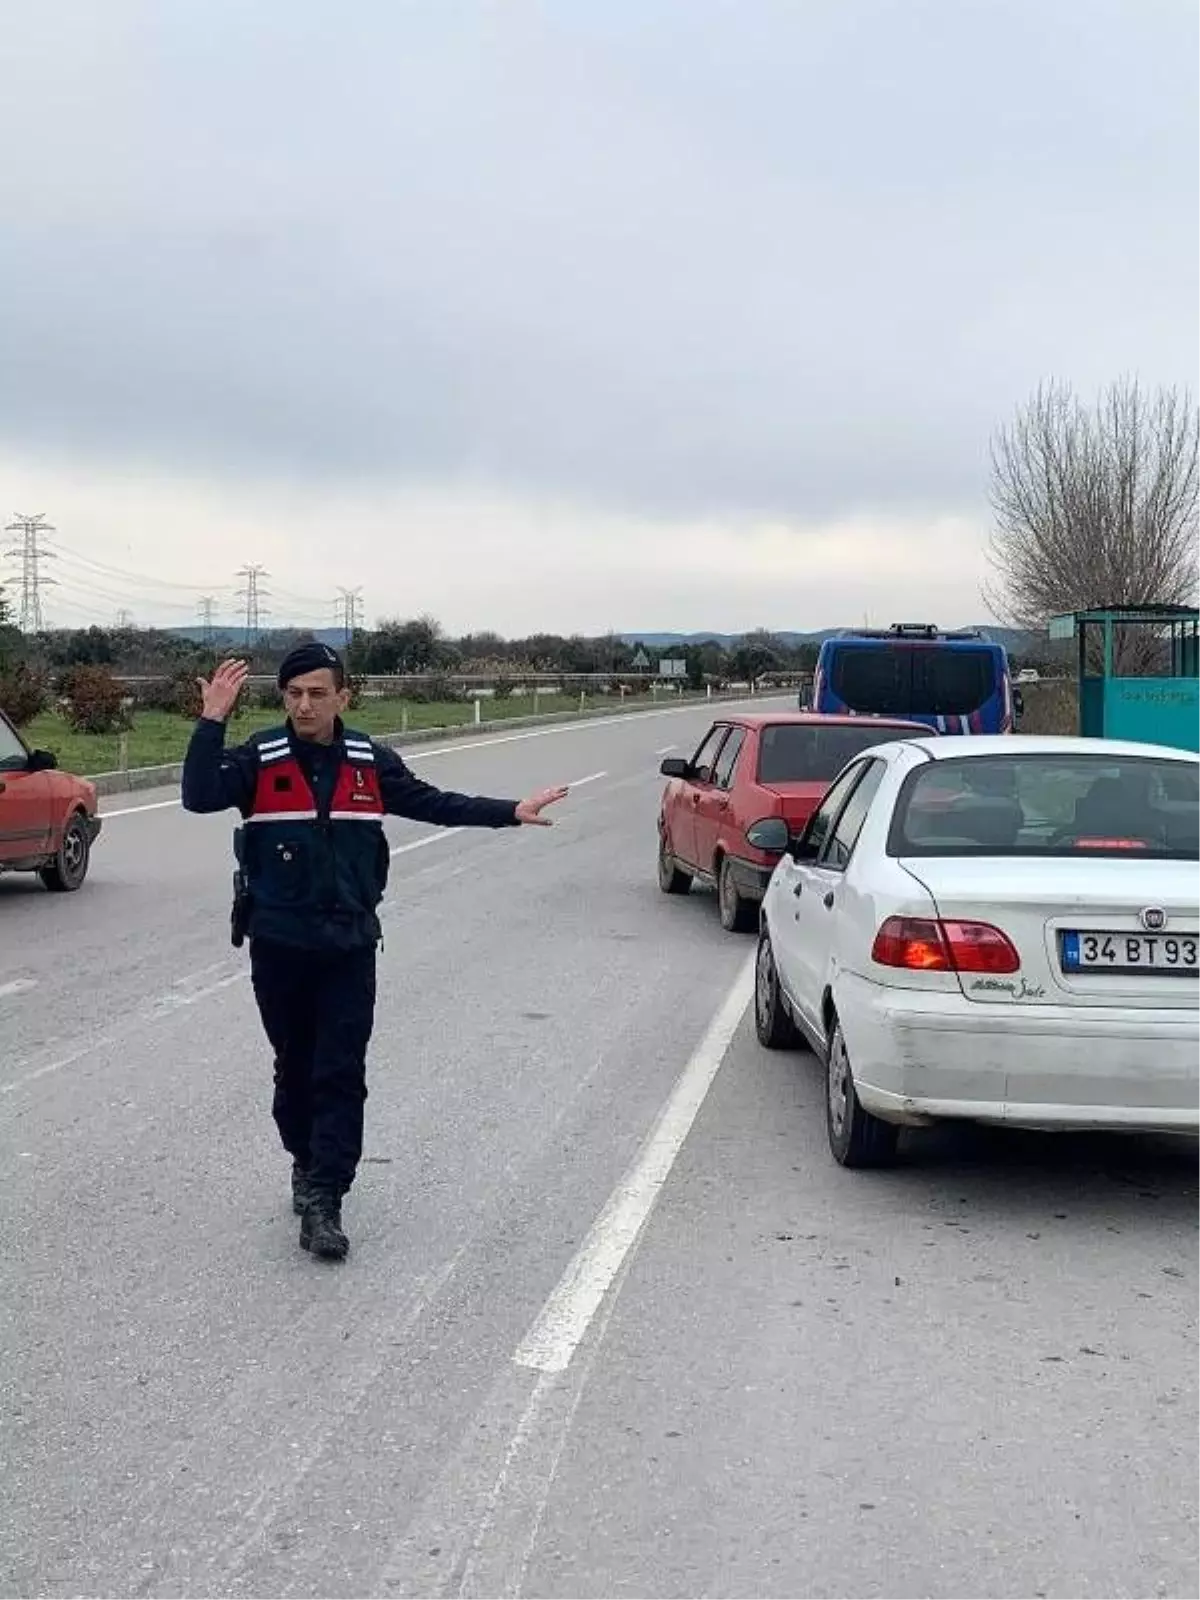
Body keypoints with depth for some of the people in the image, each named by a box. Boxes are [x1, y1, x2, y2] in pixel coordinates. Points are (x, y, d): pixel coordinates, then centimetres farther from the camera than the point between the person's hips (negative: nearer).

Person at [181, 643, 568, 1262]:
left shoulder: (371, 762, 1)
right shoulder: (260, 759, -6)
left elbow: (432, 803, 12)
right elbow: (200, 796, -20)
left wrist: (510, 812, 9)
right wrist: (212, 722, -30)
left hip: (349, 946, 1)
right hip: (278, 945, -1)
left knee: (341, 1073, -5)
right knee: (295, 1066, 13)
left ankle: (322, 1199, -3)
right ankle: (307, 1163, 35)